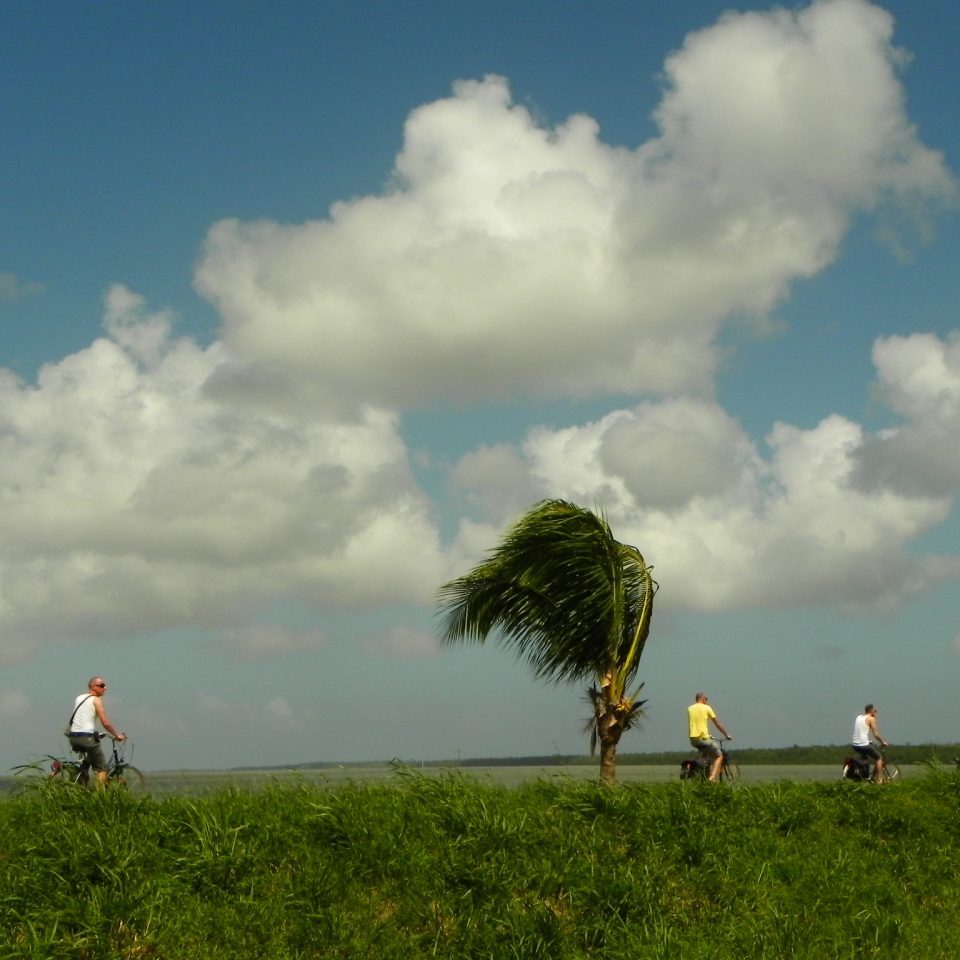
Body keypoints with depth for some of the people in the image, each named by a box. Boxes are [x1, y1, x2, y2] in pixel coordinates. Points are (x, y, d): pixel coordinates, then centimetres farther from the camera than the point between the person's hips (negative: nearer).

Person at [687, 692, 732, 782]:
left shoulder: (690, 709, 14)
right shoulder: (707, 708, 2)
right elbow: (718, 724, 4)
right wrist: (727, 735, 14)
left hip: (693, 739, 5)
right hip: (704, 738, -5)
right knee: (719, 756, 9)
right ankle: (712, 777, -11)